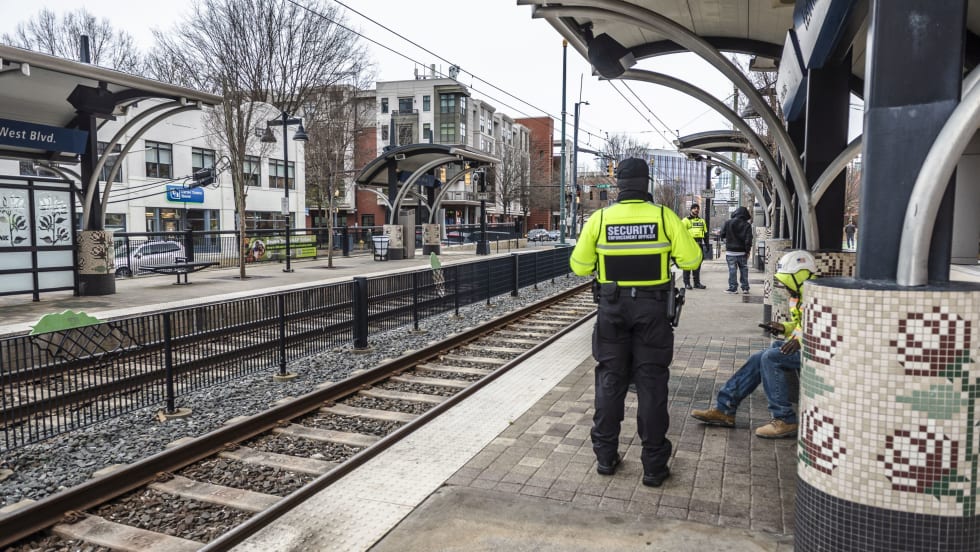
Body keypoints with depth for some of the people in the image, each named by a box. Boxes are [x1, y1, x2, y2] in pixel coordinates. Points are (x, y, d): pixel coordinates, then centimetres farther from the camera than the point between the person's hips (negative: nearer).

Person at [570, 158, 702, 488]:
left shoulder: (599, 219, -5)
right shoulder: (664, 217, -8)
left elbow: (579, 266, -2)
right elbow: (691, 260, -7)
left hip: (612, 308, 1)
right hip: (652, 309, -1)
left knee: (610, 380, 12)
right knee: (651, 383, 6)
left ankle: (606, 457, 19)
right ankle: (654, 466, 12)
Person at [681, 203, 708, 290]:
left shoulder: (702, 221, 17)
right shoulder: (686, 220, -1)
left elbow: (705, 233, 22)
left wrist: (707, 244, 15)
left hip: (699, 245, 5)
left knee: (697, 265, 9)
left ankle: (697, 283, 15)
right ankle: (687, 283, 2)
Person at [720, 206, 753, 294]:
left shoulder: (728, 223, -4)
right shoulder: (747, 225, -4)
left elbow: (722, 235, 0)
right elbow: (748, 240, -7)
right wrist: (747, 251, -1)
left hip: (731, 251, -1)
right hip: (742, 252, 1)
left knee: (732, 270, 2)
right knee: (744, 270, 10)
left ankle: (733, 287, 1)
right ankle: (745, 288, 12)